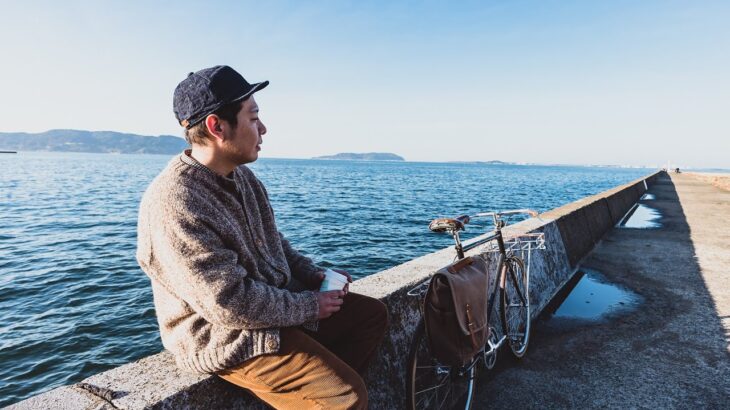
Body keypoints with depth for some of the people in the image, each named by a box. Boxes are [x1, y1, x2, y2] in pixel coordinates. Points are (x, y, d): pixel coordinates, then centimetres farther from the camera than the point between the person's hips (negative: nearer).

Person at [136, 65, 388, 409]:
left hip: (275, 301, 9)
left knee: (372, 313, 11)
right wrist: (310, 307, -16)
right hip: (228, 337, -9)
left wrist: (315, 276, 2)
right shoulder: (174, 204, -26)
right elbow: (231, 304, -27)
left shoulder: (241, 175, 2)